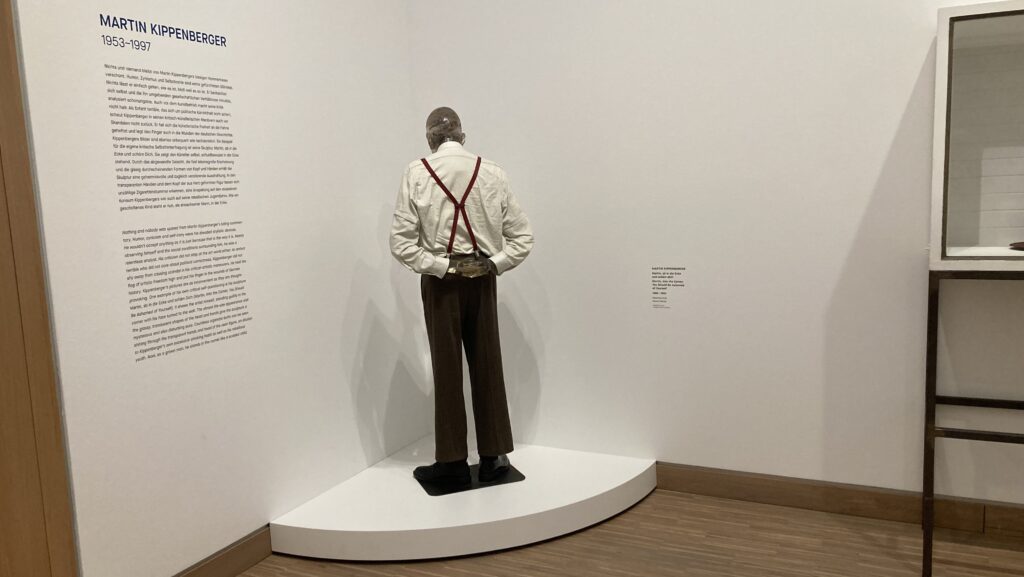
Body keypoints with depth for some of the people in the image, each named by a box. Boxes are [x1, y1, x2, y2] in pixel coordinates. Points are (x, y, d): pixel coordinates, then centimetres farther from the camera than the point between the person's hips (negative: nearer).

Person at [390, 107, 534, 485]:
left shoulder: (416, 174, -6)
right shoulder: (492, 173, -1)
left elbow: (401, 241, -10)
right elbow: (523, 236, -2)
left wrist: (439, 265, -6)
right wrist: (494, 263, -2)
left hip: (439, 281, -2)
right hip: (482, 280, 2)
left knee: (447, 369, 6)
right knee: (487, 367, 10)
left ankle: (452, 462, 13)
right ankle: (493, 457, 18)